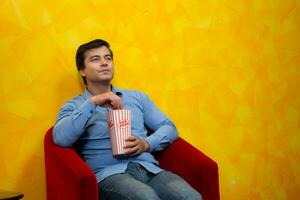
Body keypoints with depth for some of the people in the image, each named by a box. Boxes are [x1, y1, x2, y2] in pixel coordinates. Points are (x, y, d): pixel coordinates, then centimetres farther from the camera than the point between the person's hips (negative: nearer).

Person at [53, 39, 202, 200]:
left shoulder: (137, 97, 26)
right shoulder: (73, 106, 15)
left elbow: (169, 128, 19)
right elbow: (60, 138, -6)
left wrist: (147, 144, -1)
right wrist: (92, 102, -10)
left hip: (150, 169, 4)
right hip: (110, 173, -4)